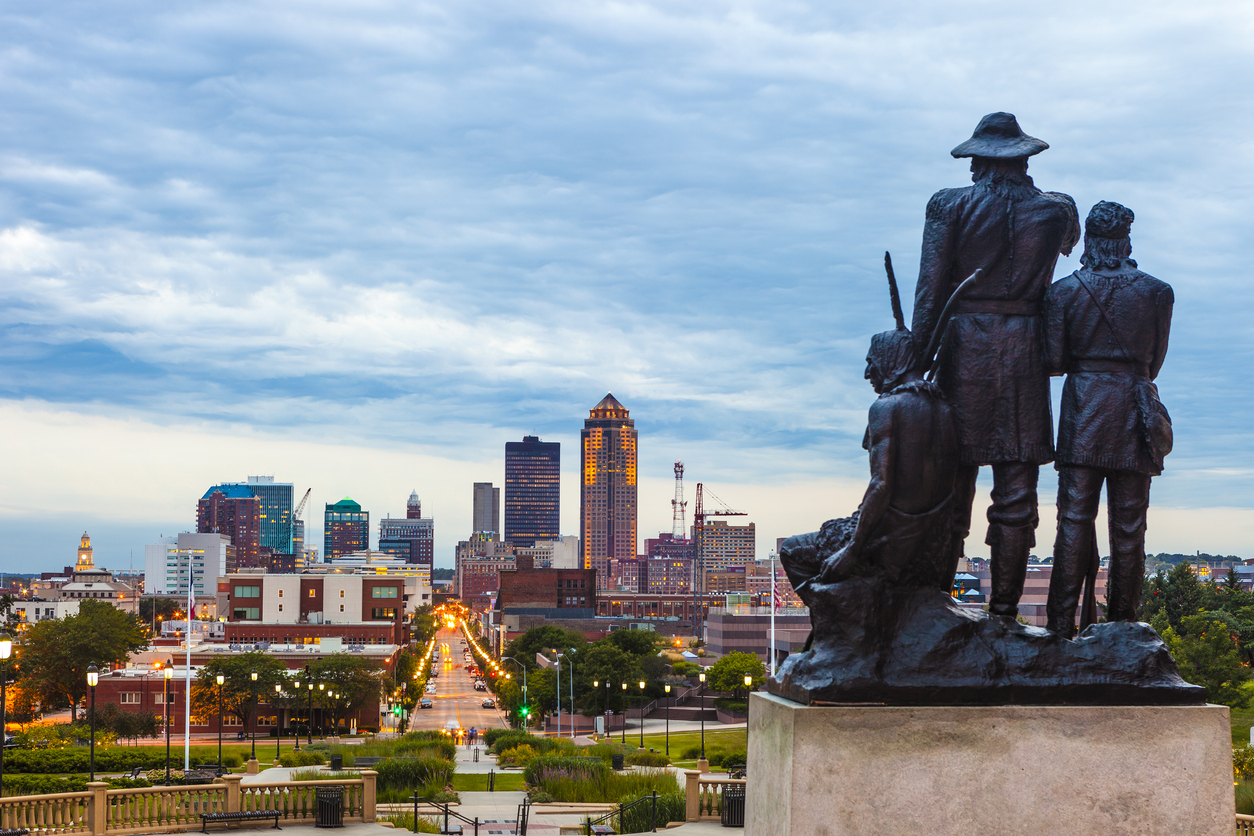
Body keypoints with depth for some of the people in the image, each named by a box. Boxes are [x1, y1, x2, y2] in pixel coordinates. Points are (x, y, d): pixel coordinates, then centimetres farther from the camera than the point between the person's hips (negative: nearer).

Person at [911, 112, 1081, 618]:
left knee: (951, 481, 4)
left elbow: (930, 286, -7)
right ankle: (1004, 609, 3)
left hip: (964, 344, 0)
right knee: (1016, 490, 3)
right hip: (1024, 346, 1)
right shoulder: (1055, 211, 5)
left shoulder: (950, 205, 0)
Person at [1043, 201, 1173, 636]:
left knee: (1074, 517, 0)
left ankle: (1061, 625, -5)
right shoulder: (1156, 292, 3)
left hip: (1084, 404, 0)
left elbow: (1054, 360, -1)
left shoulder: (1064, 291, 0)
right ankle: (1122, 622, 7)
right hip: (1136, 406, 0)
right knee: (1128, 523, 5)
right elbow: (1155, 360, 10)